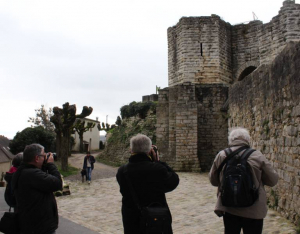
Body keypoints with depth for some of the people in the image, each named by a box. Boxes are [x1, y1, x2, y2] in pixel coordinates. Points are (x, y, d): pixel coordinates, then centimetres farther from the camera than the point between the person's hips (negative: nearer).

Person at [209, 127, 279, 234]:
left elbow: (213, 180, 7)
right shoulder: (257, 156, -10)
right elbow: (273, 180, 0)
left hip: (228, 208, 2)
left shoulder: (221, 155, -5)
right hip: (253, 209, -1)